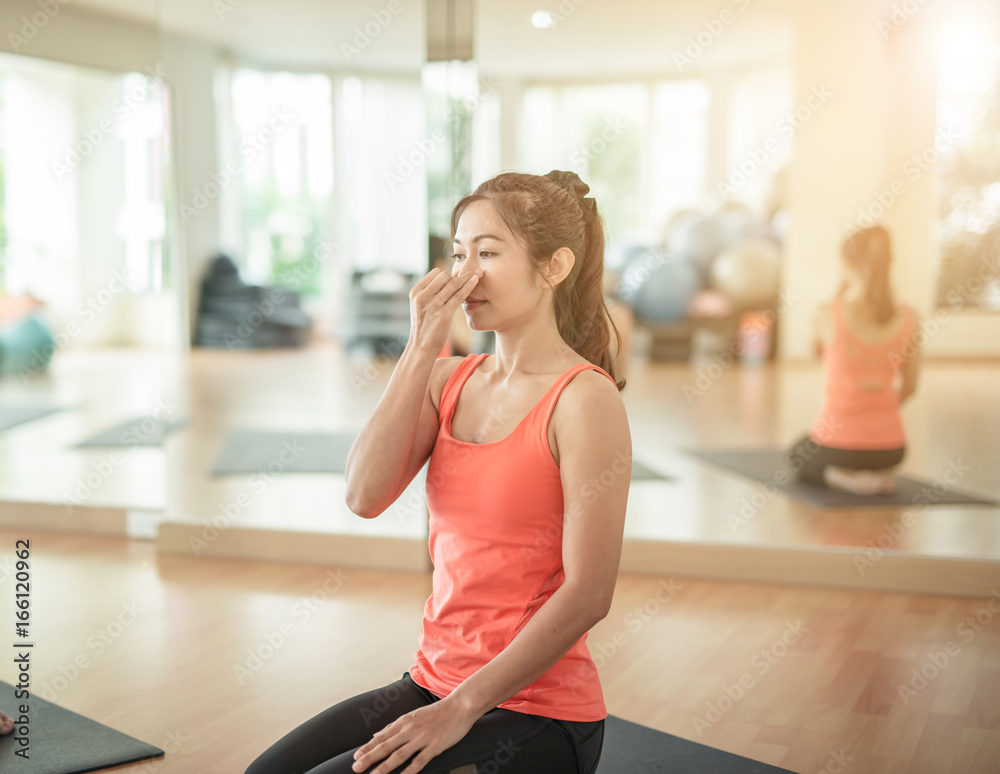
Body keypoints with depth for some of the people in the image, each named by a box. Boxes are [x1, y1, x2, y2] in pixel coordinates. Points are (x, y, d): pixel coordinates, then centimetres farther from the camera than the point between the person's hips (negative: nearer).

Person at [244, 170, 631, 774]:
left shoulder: (584, 399, -13)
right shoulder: (451, 380, 7)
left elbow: (588, 592, -17)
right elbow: (365, 495, -8)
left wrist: (461, 709, -17)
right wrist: (422, 347, -12)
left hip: (537, 713, -5)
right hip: (436, 680, 6)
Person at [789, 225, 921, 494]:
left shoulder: (829, 317, -15)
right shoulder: (907, 318, -6)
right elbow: (909, 387, 4)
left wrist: (840, 296, 7)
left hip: (838, 443, -5)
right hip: (890, 447, 5)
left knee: (799, 455, 32)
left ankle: (837, 476, 1)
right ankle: (879, 473, 9)